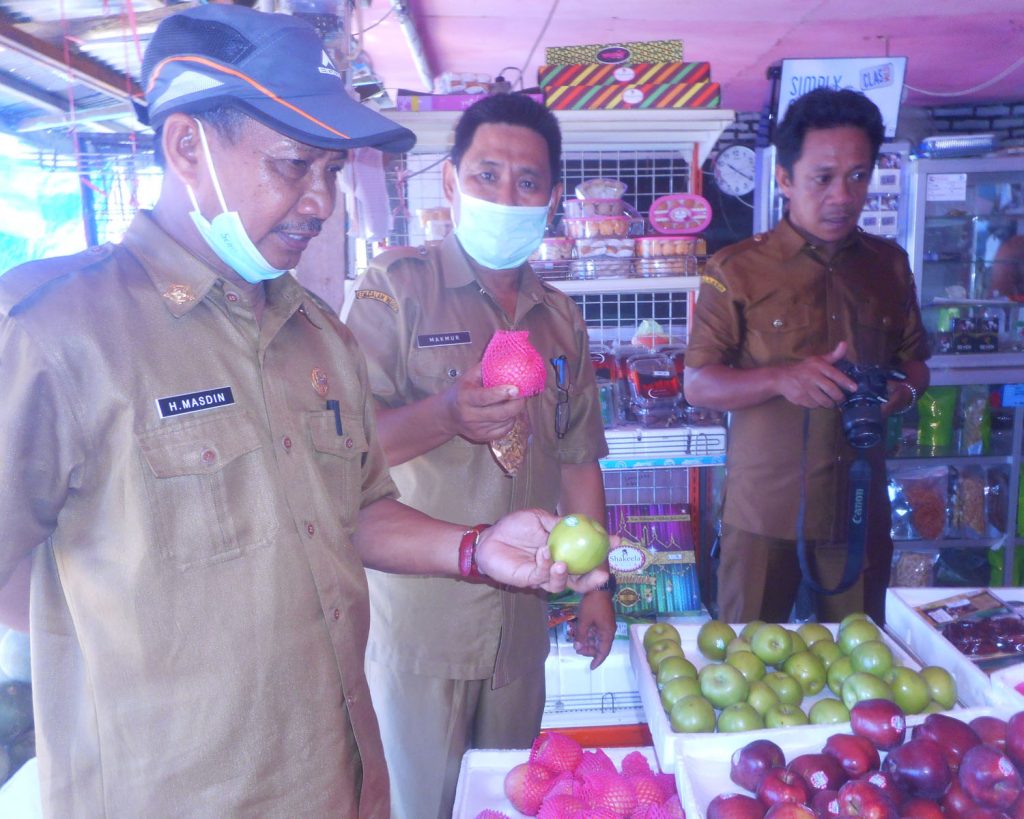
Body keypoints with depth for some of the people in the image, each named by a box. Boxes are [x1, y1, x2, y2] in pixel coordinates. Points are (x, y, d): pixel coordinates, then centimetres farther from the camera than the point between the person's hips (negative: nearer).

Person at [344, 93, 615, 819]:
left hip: (522, 617, 5)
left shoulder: (561, 318, 8)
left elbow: (578, 460, 12)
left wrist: (596, 584, 12)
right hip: (421, 618, -5)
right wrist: (444, 414, -34)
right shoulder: (396, 285, -9)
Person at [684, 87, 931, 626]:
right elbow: (697, 384, -8)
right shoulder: (737, 270, -6)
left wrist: (905, 390, -7)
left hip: (861, 507, 4)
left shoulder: (889, 265, 8)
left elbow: (914, 360, 17)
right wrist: (780, 379, -25)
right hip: (765, 513, -3)